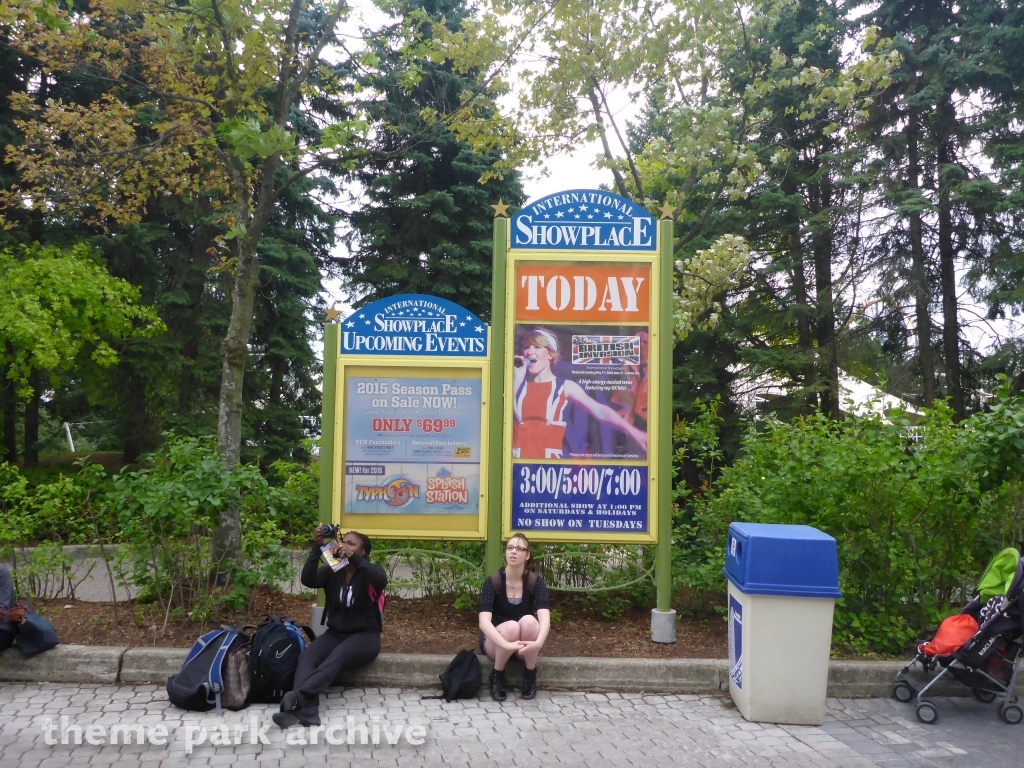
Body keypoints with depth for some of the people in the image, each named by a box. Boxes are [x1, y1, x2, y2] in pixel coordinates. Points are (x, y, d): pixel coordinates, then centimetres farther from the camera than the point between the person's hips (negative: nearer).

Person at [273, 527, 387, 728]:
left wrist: (353, 558, -37)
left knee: (338, 655, -35)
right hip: (335, 633, 4)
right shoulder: (332, 571, 3)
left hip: (364, 636, -3)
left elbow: (382, 581, -30)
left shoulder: (369, 572, -6)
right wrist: (317, 547, -26)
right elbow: (307, 580, -15)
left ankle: (298, 697, -46)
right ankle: (306, 711, -44)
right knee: (307, 657, -26)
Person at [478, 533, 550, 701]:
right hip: (496, 641, -1)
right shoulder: (493, 582, -17)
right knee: (511, 627, -34)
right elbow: (484, 621, -30)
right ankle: (497, 676, -9)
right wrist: (507, 645, -46)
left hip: (526, 644, 1)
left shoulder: (536, 582, -13)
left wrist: (539, 642, -48)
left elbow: (545, 617, -28)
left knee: (528, 621, -32)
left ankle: (530, 676, -10)